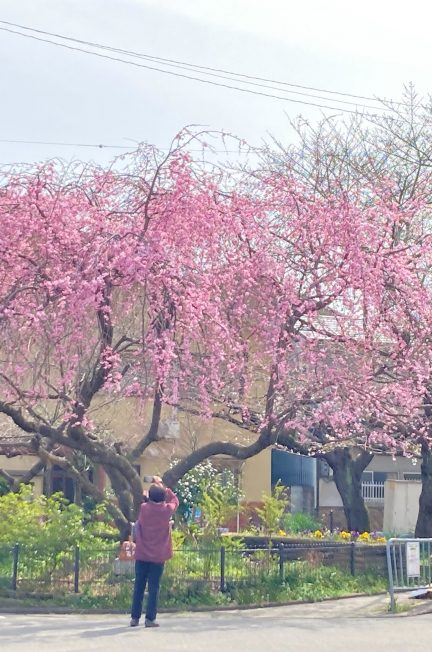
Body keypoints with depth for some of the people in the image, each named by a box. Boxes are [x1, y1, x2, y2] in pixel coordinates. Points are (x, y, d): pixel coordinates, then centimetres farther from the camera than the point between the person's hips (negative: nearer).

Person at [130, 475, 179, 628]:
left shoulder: (144, 508, -5)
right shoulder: (167, 510, -7)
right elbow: (175, 500, 14)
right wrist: (162, 486, 16)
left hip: (142, 555, 1)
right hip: (158, 556, -1)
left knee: (139, 587, 8)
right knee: (154, 588, 1)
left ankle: (135, 617, 9)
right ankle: (150, 618, -3)